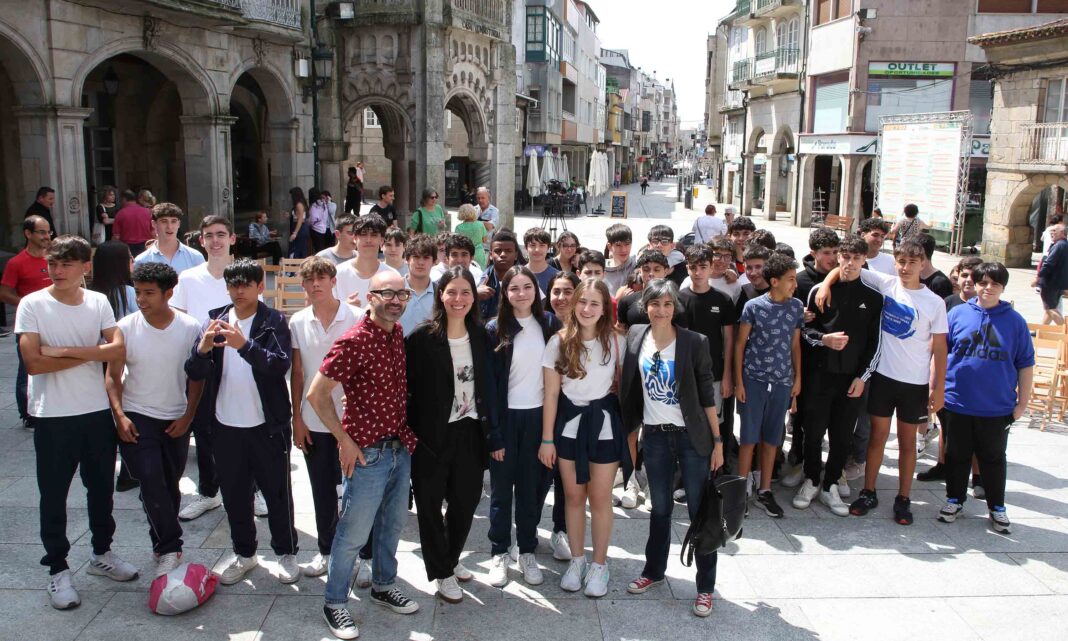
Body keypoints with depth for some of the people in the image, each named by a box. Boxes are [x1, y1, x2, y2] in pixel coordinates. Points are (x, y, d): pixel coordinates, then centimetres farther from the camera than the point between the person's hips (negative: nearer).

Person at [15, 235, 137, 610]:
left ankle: (101, 553, 33)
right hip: (52, 417, -3)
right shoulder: (32, 305, -8)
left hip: (97, 411, 3)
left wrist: (65, 351, -17)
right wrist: (90, 354, -11)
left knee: (101, 486, 15)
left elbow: (117, 348, -10)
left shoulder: (98, 302, 1)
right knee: (54, 494, 7)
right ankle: (58, 570, 21)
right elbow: (34, 363, -16)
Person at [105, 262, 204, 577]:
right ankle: (170, 548, -2)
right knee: (152, 483, -12)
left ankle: (163, 545, 28)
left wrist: (188, 416, -5)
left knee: (170, 486, 10)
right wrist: (119, 415, -14)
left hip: (176, 420, 1)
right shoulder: (126, 328, -8)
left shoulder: (190, 328, -7)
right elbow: (113, 376, -4)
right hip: (136, 418, -1)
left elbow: (196, 377, 0)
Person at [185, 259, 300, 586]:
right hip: (225, 426, 4)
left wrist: (244, 345, -38)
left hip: (267, 426, -4)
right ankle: (244, 554, 33)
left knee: (277, 493, 8)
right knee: (234, 495, 15)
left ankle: (286, 553, 25)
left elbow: (281, 364, -22)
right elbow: (194, 372, -2)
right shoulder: (215, 319, 5)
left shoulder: (274, 321, -6)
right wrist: (203, 349, -24)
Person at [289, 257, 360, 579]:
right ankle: (326, 549, 31)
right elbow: (296, 374, 6)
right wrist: (297, 419, 4)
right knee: (322, 490, 14)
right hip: (313, 421, 3)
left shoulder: (355, 318, -7)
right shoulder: (298, 322, 3)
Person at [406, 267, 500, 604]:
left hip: (470, 433, 4)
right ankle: (442, 573, 28)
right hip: (432, 436, -4)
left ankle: (451, 559, 39)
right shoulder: (422, 337, -12)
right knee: (430, 504, 9)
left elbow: (487, 387, 6)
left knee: (466, 500, 13)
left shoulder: (480, 336, 3)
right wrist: (409, 433, -14)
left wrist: (494, 435, 6)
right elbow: (408, 387, -10)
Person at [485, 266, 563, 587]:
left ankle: (527, 551, 23)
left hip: (538, 415, 2)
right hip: (505, 416, -2)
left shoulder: (550, 324, 1)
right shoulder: (495, 329, -5)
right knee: (501, 485, 7)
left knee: (532, 483, 9)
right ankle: (499, 552, 20)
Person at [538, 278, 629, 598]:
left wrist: (629, 426, 0)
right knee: (574, 496, 11)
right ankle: (577, 560, 28)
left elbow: (621, 382, 5)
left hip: (604, 422, -1)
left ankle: (600, 564, 22)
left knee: (600, 498, 6)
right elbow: (551, 393, -3)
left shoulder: (614, 340, -5)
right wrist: (547, 439, -3)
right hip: (569, 423, 1)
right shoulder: (559, 342, -5)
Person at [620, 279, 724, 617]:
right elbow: (629, 386, 12)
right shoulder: (635, 336, -1)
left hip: (692, 437, -3)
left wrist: (718, 441, -7)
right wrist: (631, 428, 7)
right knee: (659, 508, 16)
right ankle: (653, 570, 33)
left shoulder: (694, 342, -10)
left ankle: (706, 586, 15)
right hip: (654, 436, 3)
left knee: (700, 510, 3)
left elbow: (707, 395, -7)